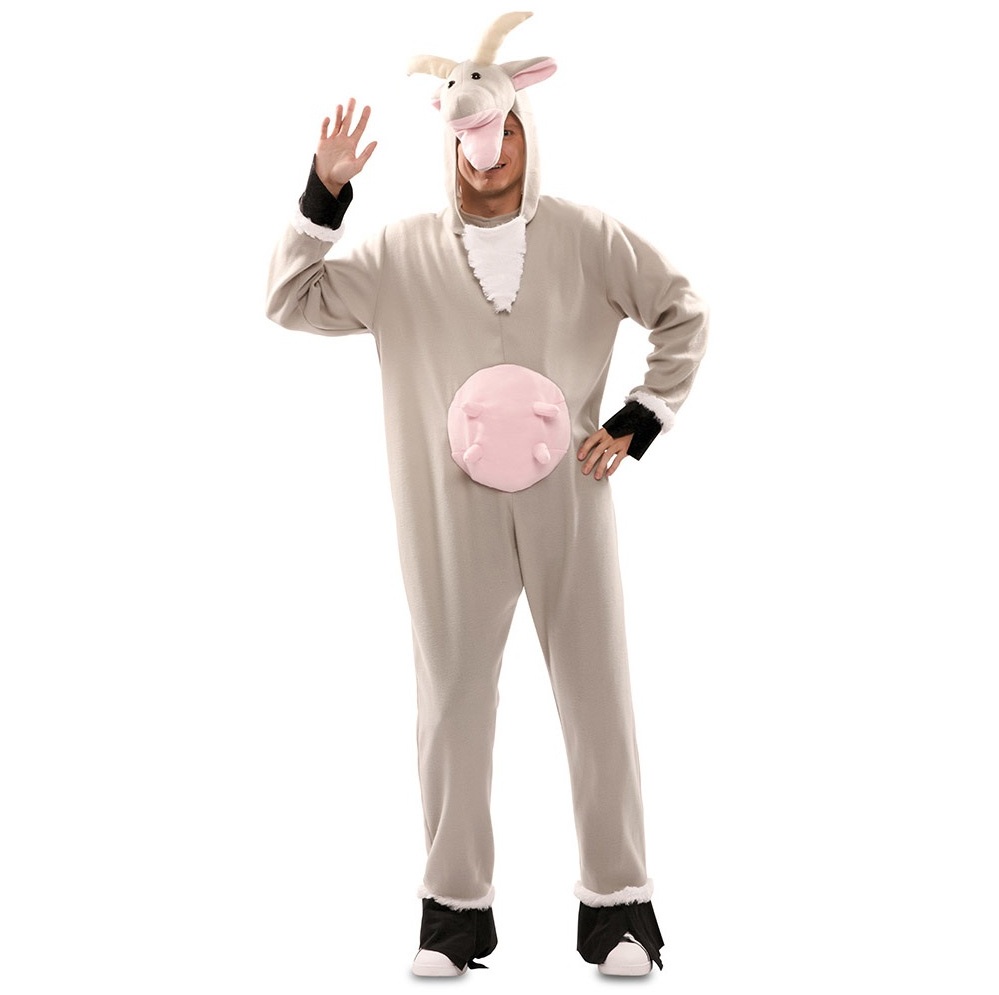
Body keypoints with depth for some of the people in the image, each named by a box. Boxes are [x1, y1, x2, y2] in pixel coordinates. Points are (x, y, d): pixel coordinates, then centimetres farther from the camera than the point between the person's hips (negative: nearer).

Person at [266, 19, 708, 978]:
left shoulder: (586, 239, 5)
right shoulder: (403, 254, 7)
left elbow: (684, 313, 11)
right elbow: (292, 302, 5)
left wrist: (638, 423, 3)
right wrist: (323, 195, -6)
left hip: (566, 503, 0)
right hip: (452, 514, 1)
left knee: (597, 698, 2)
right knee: (452, 702, 5)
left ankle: (617, 908, 14)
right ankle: (455, 910, 17)